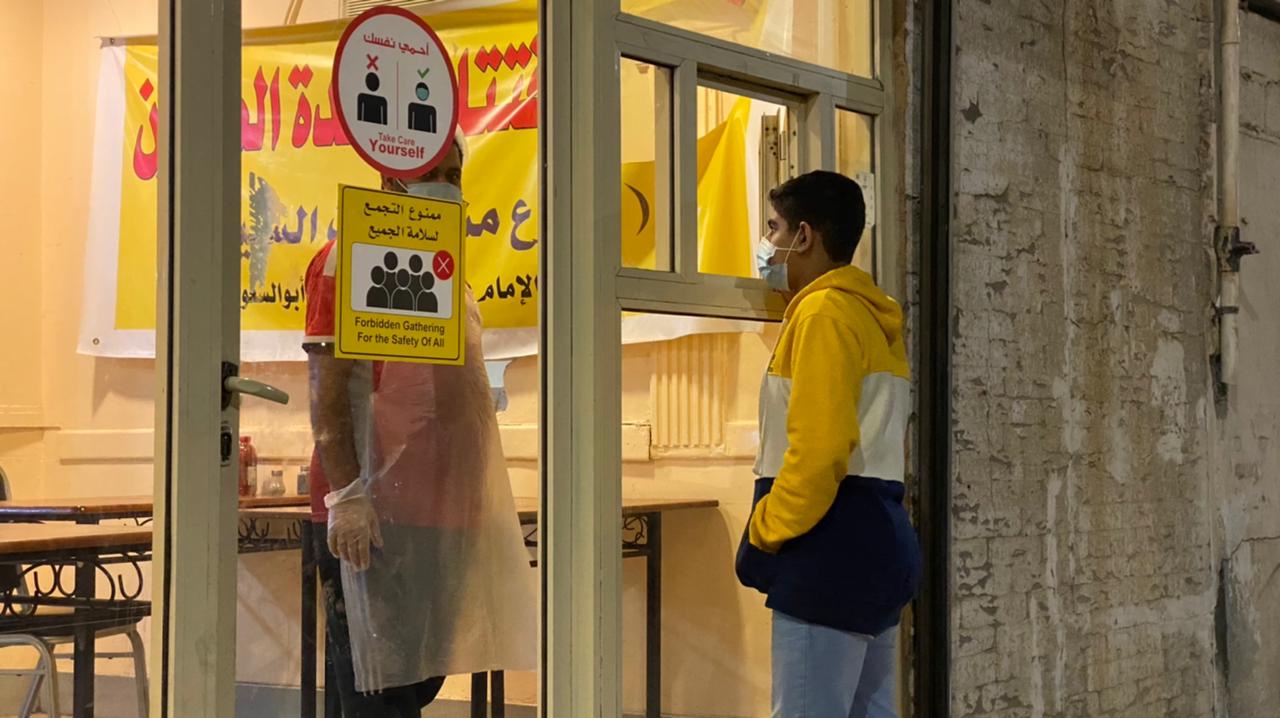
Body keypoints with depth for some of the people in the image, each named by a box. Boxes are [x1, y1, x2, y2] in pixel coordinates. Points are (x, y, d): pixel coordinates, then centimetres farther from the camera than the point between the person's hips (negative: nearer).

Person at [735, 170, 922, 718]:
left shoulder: (824, 310, -10)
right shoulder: (872, 316, 20)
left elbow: (819, 445, -18)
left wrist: (766, 531, -11)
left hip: (833, 548, -10)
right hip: (874, 541, 10)